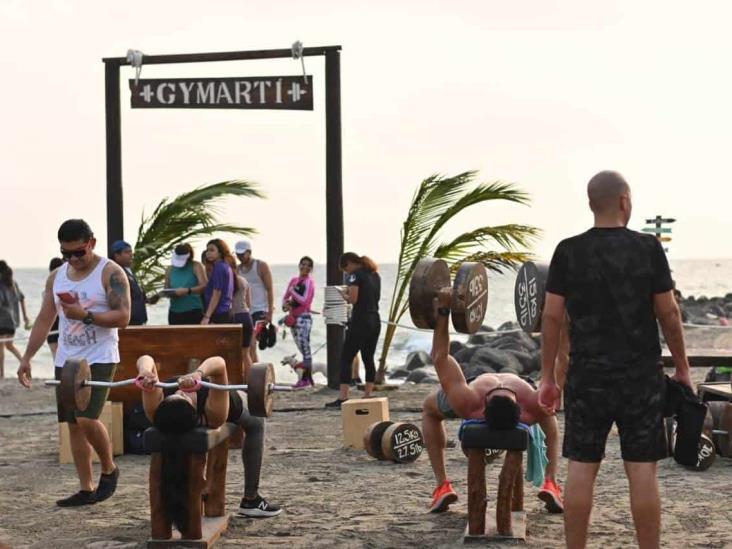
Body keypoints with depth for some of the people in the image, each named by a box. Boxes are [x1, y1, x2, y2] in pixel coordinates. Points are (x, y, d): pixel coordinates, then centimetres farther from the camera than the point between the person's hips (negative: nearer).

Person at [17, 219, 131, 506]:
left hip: (99, 360, -6)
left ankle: (109, 469, 6)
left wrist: (86, 315, -24)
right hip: (65, 361, 6)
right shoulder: (56, 277, 10)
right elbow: (44, 320, 13)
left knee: (87, 418, -19)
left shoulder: (110, 273, -8)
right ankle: (86, 489, 13)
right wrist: (27, 357, 8)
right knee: (74, 425, 6)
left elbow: (122, 317, -15)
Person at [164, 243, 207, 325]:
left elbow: (204, 286, -12)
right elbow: (166, 288, 19)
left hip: (193, 312, -4)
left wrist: (187, 291, -24)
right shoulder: (170, 269, 11)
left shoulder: (195, 266, -1)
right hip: (175, 312, 4)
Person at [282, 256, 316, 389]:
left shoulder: (309, 282, -7)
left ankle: (305, 378, -9)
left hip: (304, 317, -7)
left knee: (304, 347, -10)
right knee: (302, 348, 10)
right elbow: (286, 297, 18)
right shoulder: (294, 280, 13)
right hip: (293, 317, 7)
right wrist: (285, 304, -3)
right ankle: (309, 377, 16)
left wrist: (293, 291, -8)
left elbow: (304, 301, -16)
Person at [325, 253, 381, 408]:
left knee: (346, 359, -5)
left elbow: (353, 299, -17)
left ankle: (342, 398, -11)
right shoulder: (375, 275, 15)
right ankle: (367, 396, 12)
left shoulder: (355, 275, -9)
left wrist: (344, 294, 3)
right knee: (368, 359, 13)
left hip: (360, 321, -8)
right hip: (375, 320, 8)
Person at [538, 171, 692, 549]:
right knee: (642, 469, 2)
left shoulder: (568, 251, 0)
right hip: (641, 375, -1)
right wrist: (682, 368, 9)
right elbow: (668, 312, -1)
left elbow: (551, 316, -1)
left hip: (587, 376, 1)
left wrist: (547, 376, 6)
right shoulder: (648, 248, -4)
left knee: (581, 468, 5)